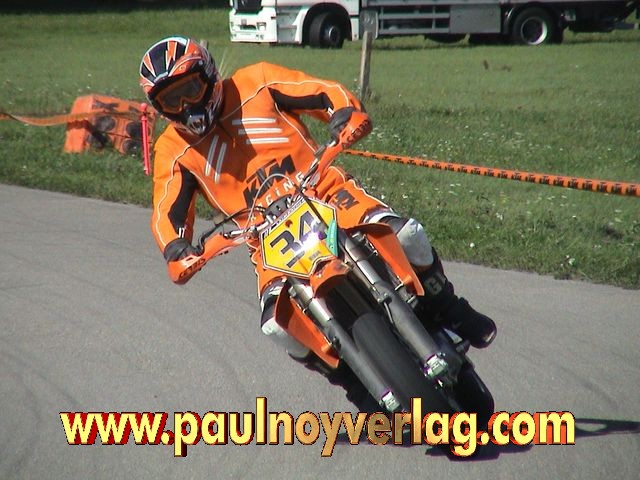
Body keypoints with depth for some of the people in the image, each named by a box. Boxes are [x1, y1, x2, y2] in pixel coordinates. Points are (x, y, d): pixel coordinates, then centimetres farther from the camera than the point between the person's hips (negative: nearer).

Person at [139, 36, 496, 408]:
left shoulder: (255, 82, 5)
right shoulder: (173, 150, 8)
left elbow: (328, 92, 5)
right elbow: (167, 212, 2)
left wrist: (346, 116, -17)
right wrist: (176, 249, -19)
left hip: (324, 192, 0)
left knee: (404, 234, -27)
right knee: (279, 325, -27)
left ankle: (450, 313, 0)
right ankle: (357, 380, -4)